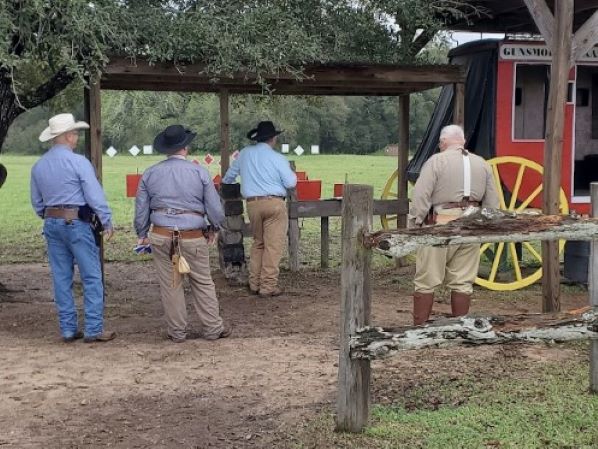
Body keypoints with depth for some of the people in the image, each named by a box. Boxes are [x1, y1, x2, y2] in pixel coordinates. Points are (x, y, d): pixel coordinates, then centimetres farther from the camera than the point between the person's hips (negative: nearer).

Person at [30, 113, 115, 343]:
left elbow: (37, 203, 15)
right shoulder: (78, 162, -12)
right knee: (91, 277, 1)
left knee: (61, 278, 10)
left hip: (52, 225, 7)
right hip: (78, 223, -6)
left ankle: (68, 329, 15)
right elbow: (95, 196, -13)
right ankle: (94, 329, 1)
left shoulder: (38, 166, 8)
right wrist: (107, 222, -5)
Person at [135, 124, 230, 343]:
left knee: (170, 285, 9)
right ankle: (213, 329, 16)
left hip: (161, 237, 2)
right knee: (203, 283, 10)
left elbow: (141, 209, 7)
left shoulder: (150, 173, 3)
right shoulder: (199, 172, -4)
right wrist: (214, 227, 17)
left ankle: (177, 331, 17)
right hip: (193, 238, -2)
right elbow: (215, 207, -1)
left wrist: (142, 235, 20)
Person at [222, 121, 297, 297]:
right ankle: (268, 287, -1)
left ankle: (254, 283, 18)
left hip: (252, 204, 5)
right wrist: (291, 173, 16)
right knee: (273, 246, -1)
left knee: (258, 243, 18)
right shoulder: (278, 158, -6)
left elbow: (230, 174, 22)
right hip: (274, 203, -5)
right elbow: (291, 183, -6)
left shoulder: (245, 153, 8)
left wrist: (224, 185, 43)